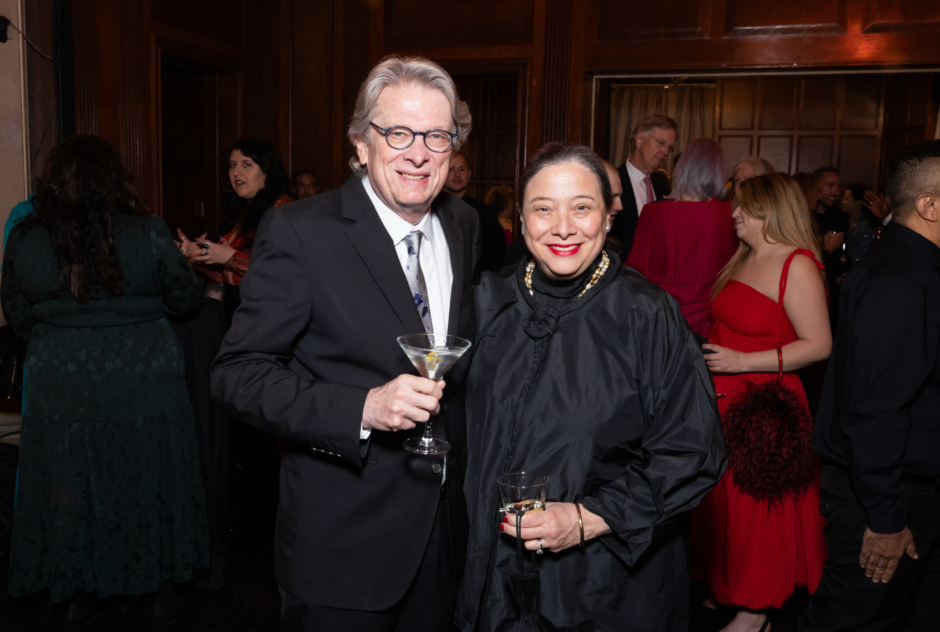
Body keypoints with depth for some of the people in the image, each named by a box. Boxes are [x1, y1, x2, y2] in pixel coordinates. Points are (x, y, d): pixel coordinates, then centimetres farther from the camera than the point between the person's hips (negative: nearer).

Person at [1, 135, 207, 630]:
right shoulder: (148, 235, -13)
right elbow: (186, 299, 0)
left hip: (60, 386, 1)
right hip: (142, 382, -1)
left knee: (69, 484, 16)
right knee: (146, 481, 14)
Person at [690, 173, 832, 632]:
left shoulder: (797, 267, -15)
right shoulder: (743, 259, 10)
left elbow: (818, 345, -19)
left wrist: (743, 362, -23)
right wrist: (711, 354, 6)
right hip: (723, 400, 7)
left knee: (757, 505, 4)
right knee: (724, 501, 15)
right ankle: (726, 588, 34)